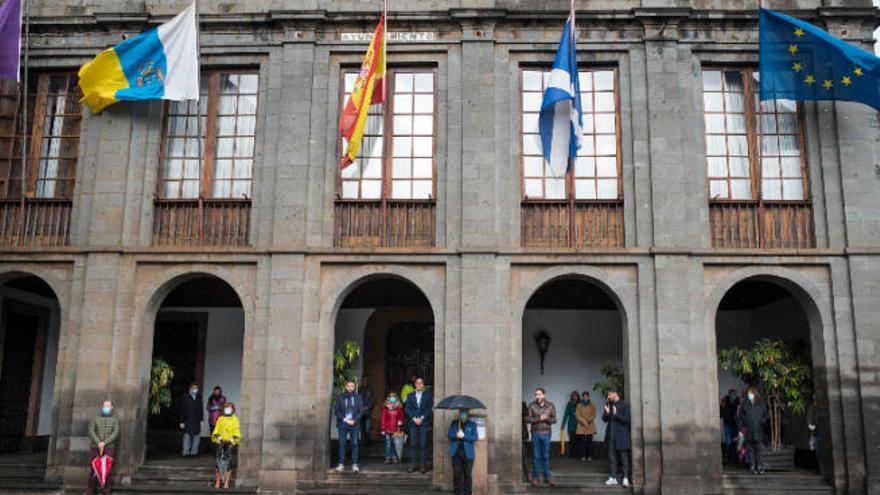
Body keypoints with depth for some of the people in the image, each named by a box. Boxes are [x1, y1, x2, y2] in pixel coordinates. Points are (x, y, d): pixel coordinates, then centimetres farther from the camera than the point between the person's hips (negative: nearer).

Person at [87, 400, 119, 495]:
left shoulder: (115, 420, 14)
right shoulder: (95, 419, 16)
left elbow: (116, 433, 1)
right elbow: (91, 431, 3)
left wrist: (104, 443, -12)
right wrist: (98, 443, -13)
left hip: (109, 449, -1)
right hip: (95, 448, 1)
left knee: (107, 472, -7)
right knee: (93, 470, -4)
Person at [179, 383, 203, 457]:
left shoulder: (199, 398, 9)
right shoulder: (185, 397, -4)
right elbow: (182, 410, -5)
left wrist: (201, 419, 7)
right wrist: (182, 422, -8)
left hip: (197, 421, 5)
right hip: (187, 421, -4)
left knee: (197, 436, 5)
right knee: (187, 436, -3)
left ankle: (194, 451, 13)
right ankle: (185, 452, 2)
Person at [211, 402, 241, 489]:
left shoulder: (235, 420, 7)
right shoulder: (220, 419, 13)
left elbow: (237, 431, 0)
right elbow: (216, 430, 6)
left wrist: (234, 438, -18)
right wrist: (217, 436, -14)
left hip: (231, 444, -1)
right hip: (221, 443, 2)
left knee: (230, 465, -8)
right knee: (218, 464, -5)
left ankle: (226, 483, -4)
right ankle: (217, 483, 4)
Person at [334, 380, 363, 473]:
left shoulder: (358, 398, 8)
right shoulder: (340, 397, 5)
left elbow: (361, 411, 5)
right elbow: (336, 410, 1)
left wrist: (354, 420, -9)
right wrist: (345, 419, -9)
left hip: (354, 424, 0)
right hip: (342, 424, 0)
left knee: (354, 444, -2)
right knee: (342, 444, 0)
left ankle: (354, 464, 2)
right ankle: (341, 464, 4)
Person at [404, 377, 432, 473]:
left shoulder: (428, 395, 6)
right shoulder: (410, 396, 13)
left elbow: (430, 408, 0)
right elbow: (407, 409, 6)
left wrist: (421, 418, -8)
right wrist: (414, 418, -7)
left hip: (424, 423, -2)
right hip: (413, 423, 2)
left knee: (423, 444, -4)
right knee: (414, 444, 3)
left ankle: (423, 465, 1)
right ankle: (414, 464, 9)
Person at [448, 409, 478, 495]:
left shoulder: (472, 424, 4)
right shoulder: (454, 423, 11)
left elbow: (475, 437, -3)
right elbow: (449, 434, 5)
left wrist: (464, 436, -15)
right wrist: (456, 435, -15)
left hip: (468, 453, -1)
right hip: (456, 452, 2)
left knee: (467, 474, -1)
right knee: (457, 474, 3)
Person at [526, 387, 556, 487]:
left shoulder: (550, 405, 2)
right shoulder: (532, 405, -2)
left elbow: (554, 419, 3)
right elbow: (528, 419, -5)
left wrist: (547, 418, -16)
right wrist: (539, 418, -16)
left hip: (546, 433, 1)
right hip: (535, 433, -1)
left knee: (546, 456, 5)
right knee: (535, 456, 3)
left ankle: (547, 477, 14)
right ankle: (535, 477, 11)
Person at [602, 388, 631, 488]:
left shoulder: (624, 405, -9)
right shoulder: (608, 404, 8)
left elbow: (627, 420, -14)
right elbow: (604, 419, 10)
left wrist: (616, 414, -24)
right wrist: (606, 413, -10)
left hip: (621, 435, -6)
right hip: (611, 435, 6)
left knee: (624, 457, 1)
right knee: (612, 457, 9)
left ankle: (626, 478, 6)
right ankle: (613, 478, 16)